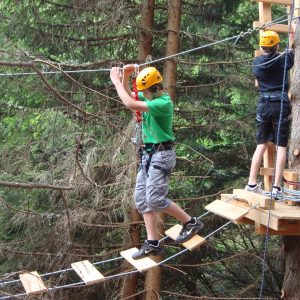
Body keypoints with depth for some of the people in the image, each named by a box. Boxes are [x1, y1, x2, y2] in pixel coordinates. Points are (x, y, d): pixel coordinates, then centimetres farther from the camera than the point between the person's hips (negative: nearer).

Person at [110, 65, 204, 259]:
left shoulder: (164, 103, -20)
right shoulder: (150, 97, 8)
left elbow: (131, 104, -28)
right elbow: (128, 95, 22)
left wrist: (116, 81, -18)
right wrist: (125, 76, 4)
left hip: (162, 155, -10)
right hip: (149, 154, 10)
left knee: (155, 199, -12)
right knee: (142, 199, 6)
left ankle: (191, 223, 8)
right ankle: (153, 243, 11)